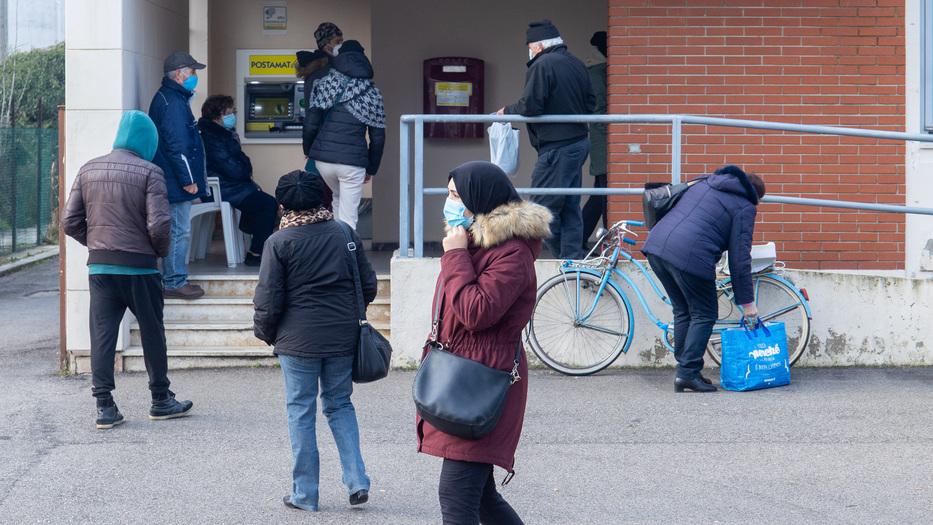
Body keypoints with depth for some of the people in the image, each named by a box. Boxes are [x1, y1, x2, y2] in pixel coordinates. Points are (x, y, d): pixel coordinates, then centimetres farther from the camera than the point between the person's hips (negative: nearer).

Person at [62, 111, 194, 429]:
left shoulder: (89, 170, 5)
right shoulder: (148, 172, -9)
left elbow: (70, 222, 3)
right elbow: (159, 224, -17)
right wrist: (161, 250, 2)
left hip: (99, 267, 4)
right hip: (139, 266, -3)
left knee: (102, 335, 5)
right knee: (152, 333, 11)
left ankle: (104, 406, 1)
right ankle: (161, 401, 20)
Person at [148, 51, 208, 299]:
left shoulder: (170, 98, 17)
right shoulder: (172, 102, -17)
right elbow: (177, 145, -21)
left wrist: (190, 178, 23)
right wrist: (188, 180, -18)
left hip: (174, 183, 11)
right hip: (176, 183, -11)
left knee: (177, 231, 14)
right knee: (179, 231, -6)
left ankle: (175, 280, 19)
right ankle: (175, 282, -1)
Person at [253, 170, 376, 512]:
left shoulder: (279, 242, -9)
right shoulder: (345, 234, 3)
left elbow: (268, 299, -9)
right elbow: (369, 286, 7)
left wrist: (265, 331, 8)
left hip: (298, 340, -3)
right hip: (343, 338, 4)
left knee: (301, 411, 7)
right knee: (340, 405, 17)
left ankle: (305, 493, 11)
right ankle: (357, 481, 6)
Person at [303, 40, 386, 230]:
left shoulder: (325, 84, 3)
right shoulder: (372, 93, 5)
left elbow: (311, 123, -2)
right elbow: (378, 137, 5)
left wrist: (308, 149, 16)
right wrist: (372, 168, 16)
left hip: (323, 158, 2)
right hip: (353, 161, -2)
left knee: (338, 198, 29)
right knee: (348, 219, 0)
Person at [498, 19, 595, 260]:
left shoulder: (542, 65, -14)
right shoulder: (577, 65, 13)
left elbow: (530, 106, -19)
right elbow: (590, 104, 17)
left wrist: (508, 111, -2)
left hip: (556, 148, -9)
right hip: (579, 142, 9)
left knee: (545, 207, -4)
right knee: (570, 206, 12)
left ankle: (563, 257, -3)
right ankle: (574, 256, 12)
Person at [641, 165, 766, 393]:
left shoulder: (703, 184, 25)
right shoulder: (745, 208, 5)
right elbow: (740, 258, 1)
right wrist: (747, 301, 7)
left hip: (656, 246, 7)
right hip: (690, 257, -7)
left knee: (682, 311, 20)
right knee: (704, 315, 8)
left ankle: (685, 370, 22)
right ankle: (688, 373, 1)